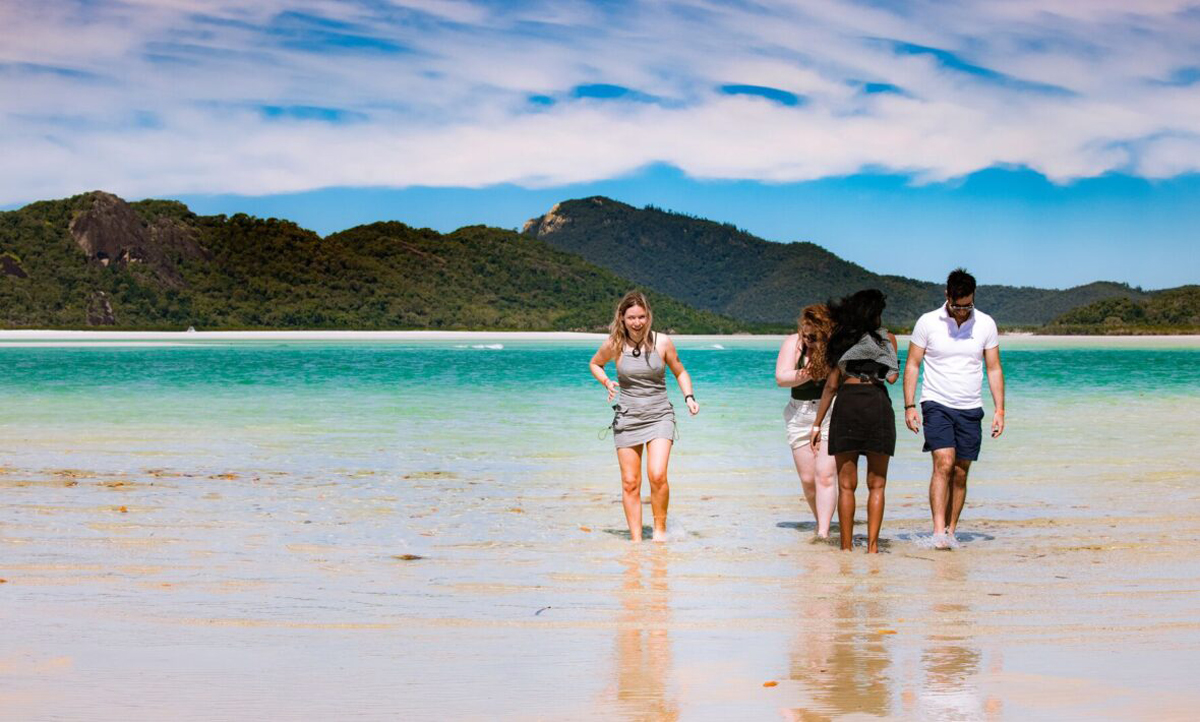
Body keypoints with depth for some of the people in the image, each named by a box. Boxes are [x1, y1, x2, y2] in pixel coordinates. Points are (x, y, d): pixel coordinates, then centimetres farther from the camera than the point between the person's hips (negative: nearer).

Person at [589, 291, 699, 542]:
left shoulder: (662, 342, -4)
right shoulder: (613, 345, -3)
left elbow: (680, 372, 12)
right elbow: (595, 364, 17)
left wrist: (689, 397, -4)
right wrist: (607, 382, -1)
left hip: (659, 417, -1)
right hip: (627, 418, 1)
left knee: (657, 476, -18)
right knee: (630, 484, 2)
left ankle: (660, 528, 3)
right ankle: (636, 540, 12)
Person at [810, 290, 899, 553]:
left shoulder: (841, 340, 10)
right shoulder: (887, 339, 7)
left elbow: (831, 384, 6)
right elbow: (892, 377, -2)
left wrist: (817, 423, 10)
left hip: (847, 404, 1)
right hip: (878, 403, -1)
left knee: (846, 485, 5)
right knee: (876, 485, 6)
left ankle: (847, 547, 3)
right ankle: (872, 546, -1)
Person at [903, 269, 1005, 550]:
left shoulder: (986, 324, 3)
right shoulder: (928, 322, -3)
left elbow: (994, 369, 8)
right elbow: (912, 365, 2)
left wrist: (999, 409, 1)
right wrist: (909, 406, -6)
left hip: (970, 410, 3)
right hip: (937, 405, -3)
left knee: (960, 473, 4)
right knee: (943, 464, -18)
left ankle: (951, 531, 13)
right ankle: (938, 532, -23)